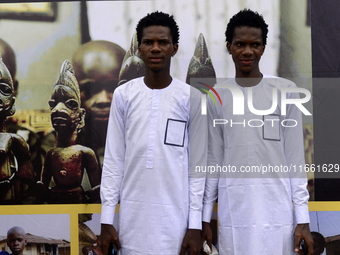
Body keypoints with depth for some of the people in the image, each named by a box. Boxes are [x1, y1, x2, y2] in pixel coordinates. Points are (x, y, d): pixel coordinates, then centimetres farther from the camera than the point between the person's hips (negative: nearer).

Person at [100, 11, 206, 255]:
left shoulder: (191, 98, 0)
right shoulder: (124, 95, 3)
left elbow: (197, 167, 0)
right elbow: (113, 162, 4)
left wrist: (195, 224, -4)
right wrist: (107, 218, 0)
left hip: (175, 216, -1)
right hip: (133, 215, 1)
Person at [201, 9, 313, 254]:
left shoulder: (285, 91, 2)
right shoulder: (218, 98, 8)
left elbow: (295, 158, 1)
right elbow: (214, 161, 10)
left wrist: (303, 218, -3)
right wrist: (205, 218, 7)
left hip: (277, 214, -1)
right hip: (232, 214, 2)